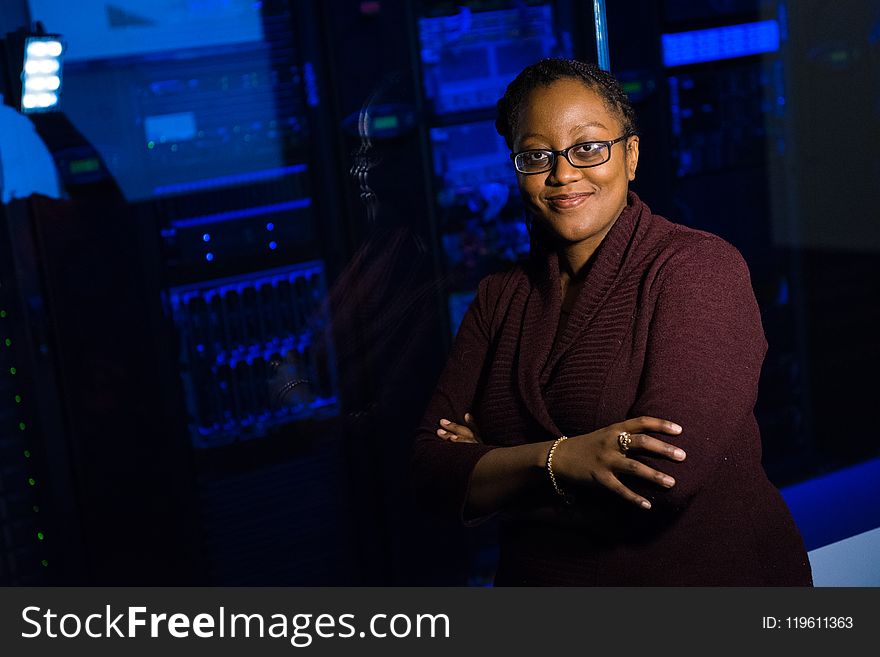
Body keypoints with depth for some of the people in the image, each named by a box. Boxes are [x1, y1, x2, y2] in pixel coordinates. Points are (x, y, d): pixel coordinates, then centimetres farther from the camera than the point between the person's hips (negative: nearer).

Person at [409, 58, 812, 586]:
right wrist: (557, 458, -17)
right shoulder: (500, 297, 8)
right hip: (534, 583, 4)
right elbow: (430, 472, 1)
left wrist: (492, 465, -6)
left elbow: (664, 477, -19)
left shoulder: (700, 266, -8)